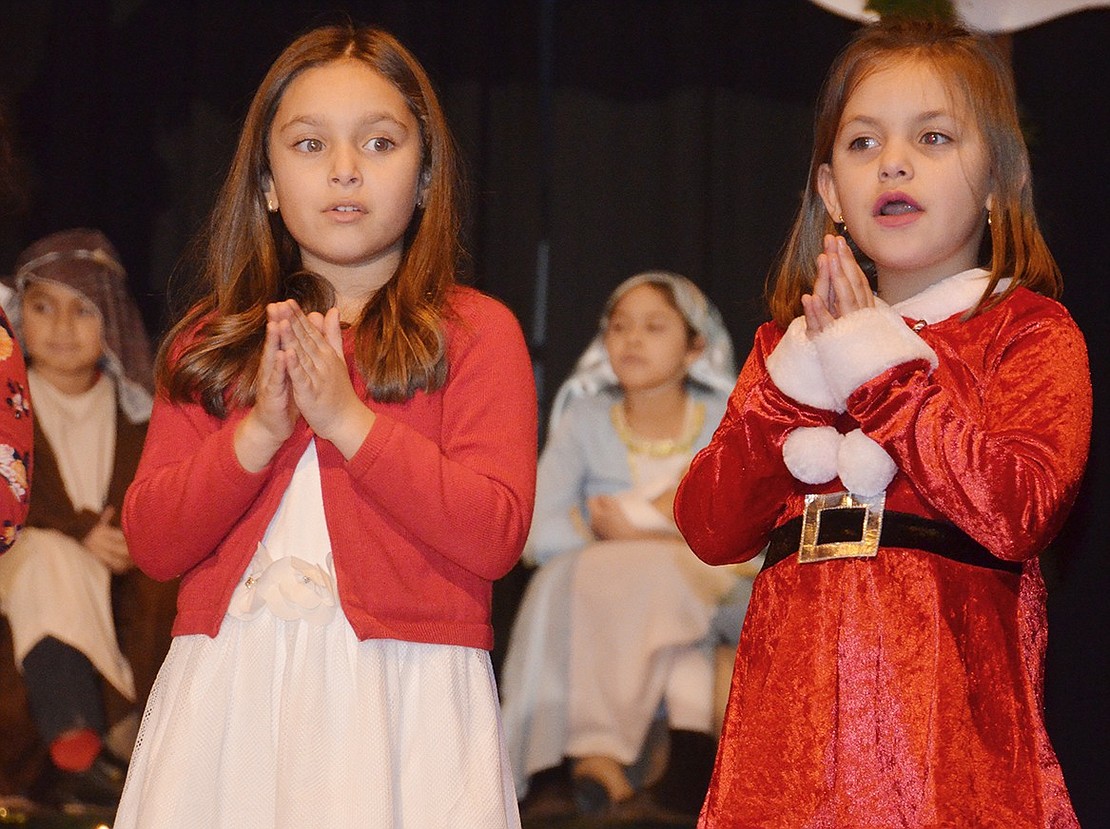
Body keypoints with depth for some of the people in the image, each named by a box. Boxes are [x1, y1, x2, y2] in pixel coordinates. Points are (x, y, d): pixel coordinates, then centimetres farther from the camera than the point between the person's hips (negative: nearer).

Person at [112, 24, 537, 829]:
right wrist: (259, 434, -10)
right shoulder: (210, 341, 13)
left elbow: (497, 536, -8)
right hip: (228, 695, 3)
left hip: (402, 699, -2)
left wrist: (349, 418, -12)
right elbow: (151, 542, 5)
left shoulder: (476, 331, 3)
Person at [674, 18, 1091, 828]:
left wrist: (880, 372, -9)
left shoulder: (1029, 333, 5)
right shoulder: (788, 342, 19)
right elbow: (709, 526, 9)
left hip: (947, 692, -4)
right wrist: (794, 392, -4)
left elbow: (1020, 512, -12)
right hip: (794, 696, 4)